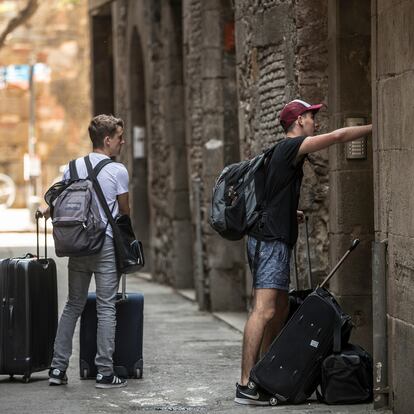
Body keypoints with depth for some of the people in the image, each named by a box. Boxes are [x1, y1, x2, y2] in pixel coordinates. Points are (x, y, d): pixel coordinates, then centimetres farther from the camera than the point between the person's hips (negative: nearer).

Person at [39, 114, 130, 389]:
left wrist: (47, 213, 32)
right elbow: (125, 211, 2)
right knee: (106, 309, 0)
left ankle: (58, 368, 10)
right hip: (106, 246, -5)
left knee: (73, 305, 13)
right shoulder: (118, 171, -8)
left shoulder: (73, 167, 6)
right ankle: (105, 373, 0)